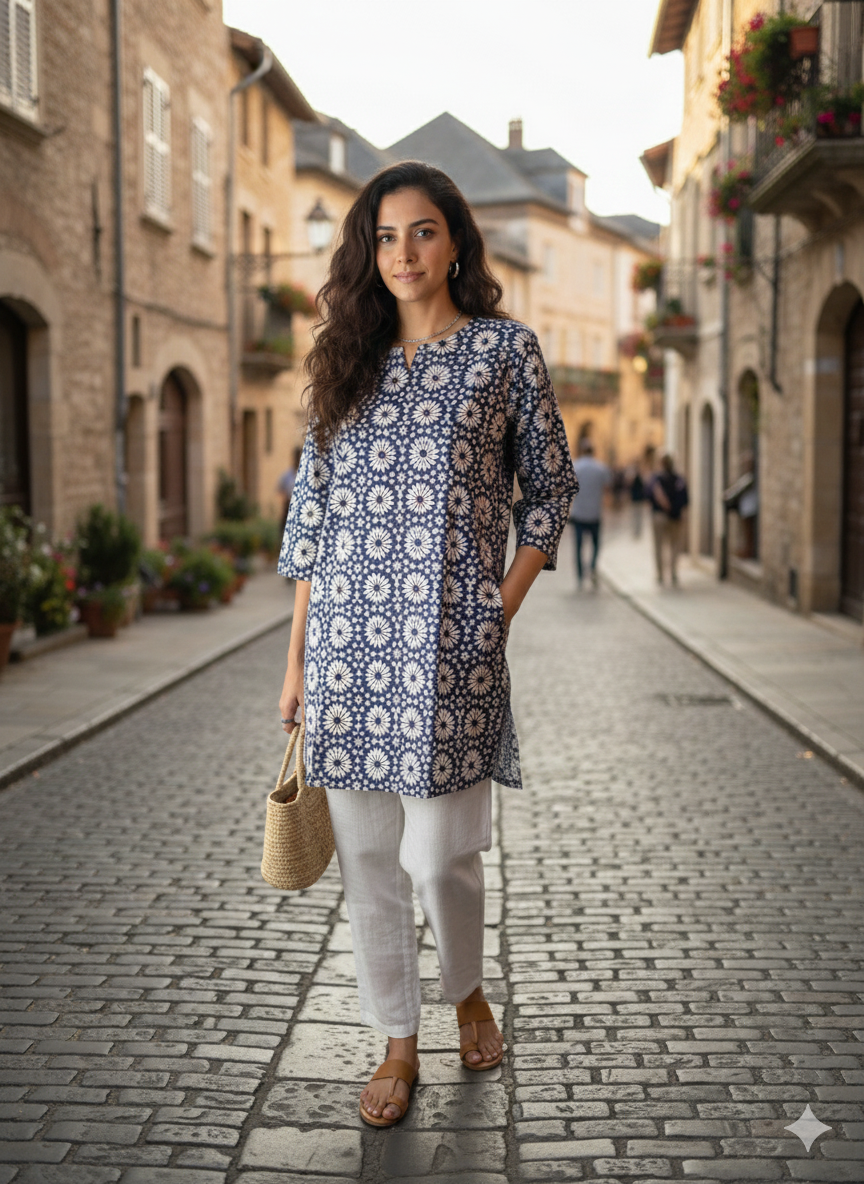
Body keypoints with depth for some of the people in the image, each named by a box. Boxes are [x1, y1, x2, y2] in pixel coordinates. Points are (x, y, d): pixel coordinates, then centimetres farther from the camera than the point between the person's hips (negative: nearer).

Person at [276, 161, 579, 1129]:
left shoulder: (505, 347, 4)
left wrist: (502, 613, -4)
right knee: (366, 854, 6)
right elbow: (312, 506, 11)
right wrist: (297, 658, 8)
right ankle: (399, 1043, 23)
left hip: (449, 633, -3)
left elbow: (549, 488, 7)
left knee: (439, 849, 0)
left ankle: (468, 993, 31)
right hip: (349, 631, 3)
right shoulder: (348, 357, 12)